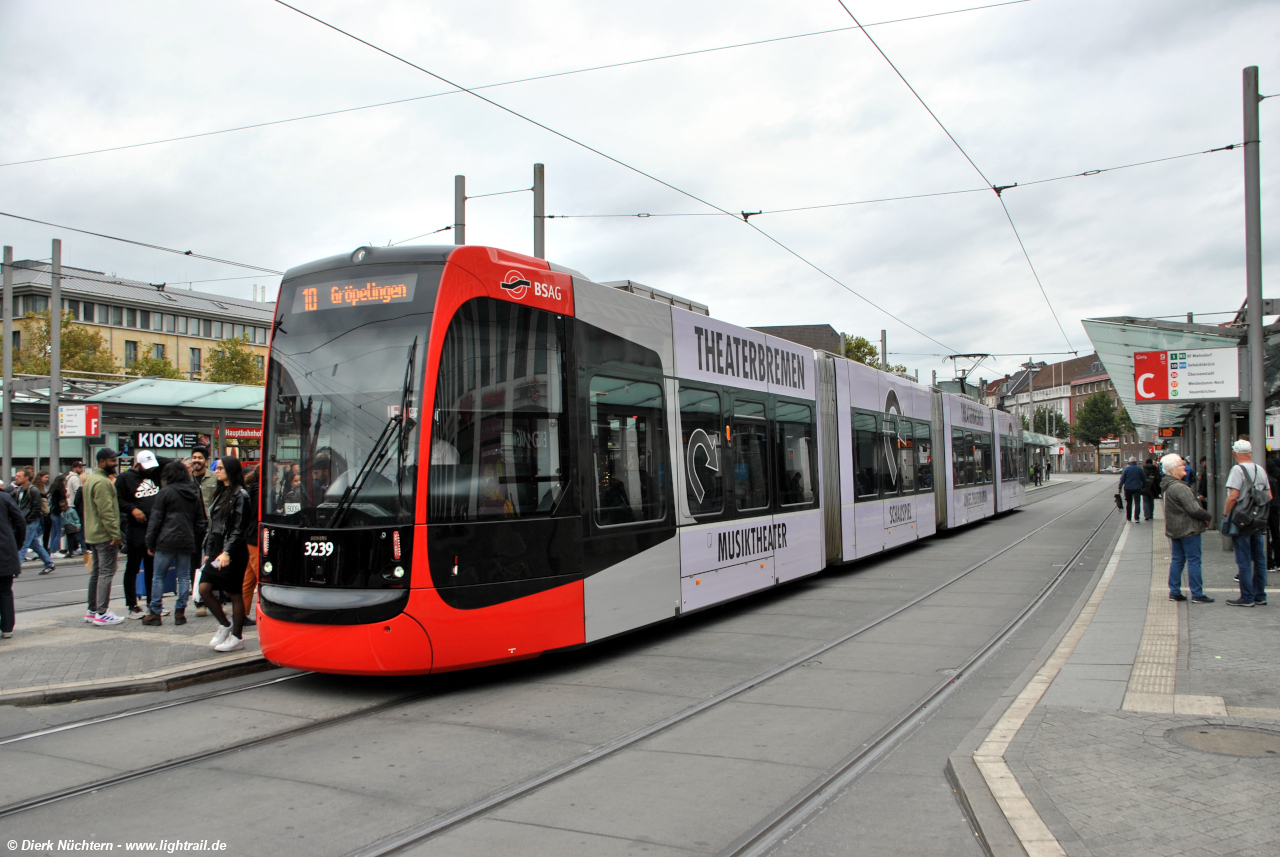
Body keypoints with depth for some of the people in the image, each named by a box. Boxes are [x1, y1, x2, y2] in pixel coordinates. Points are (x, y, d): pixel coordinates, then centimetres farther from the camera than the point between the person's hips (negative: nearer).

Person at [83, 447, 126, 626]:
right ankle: (102, 614, -9)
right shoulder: (102, 482, -17)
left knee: (96, 572, 15)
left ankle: (92, 611, 20)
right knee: (106, 573, -8)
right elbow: (106, 512, -22)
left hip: (93, 535, 10)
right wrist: (115, 535, -21)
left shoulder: (91, 479, 17)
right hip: (105, 536, -10)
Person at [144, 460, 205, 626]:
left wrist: (150, 543, 0)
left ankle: (155, 613, 5)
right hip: (187, 541, 5)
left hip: (167, 541, -5)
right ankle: (180, 612, 7)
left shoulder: (166, 492, -5)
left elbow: (155, 519, -5)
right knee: (184, 576, 8)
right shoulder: (194, 494, 12)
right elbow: (200, 521, 16)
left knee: (158, 576, 4)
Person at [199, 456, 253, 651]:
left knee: (235, 594, 1)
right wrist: (209, 551, 16)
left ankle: (237, 637, 11)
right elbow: (213, 526, 18)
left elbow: (239, 529, -14)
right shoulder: (220, 493, 15)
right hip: (217, 548, 8)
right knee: (204, 588, 0)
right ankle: (225, 625, 16)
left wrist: (227, 552, -21)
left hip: (233, 552, -8)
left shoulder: (240, 495, -10)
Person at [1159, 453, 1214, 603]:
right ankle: (1197, 594, -2)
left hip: (1175, 529, 10)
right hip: (1188, 529, -10)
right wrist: (1209, 517, -6)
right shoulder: (1179, 487, -21)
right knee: (1194, 560, -4)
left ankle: (1174, 592, 14)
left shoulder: (1168, 486, 11)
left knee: (1177, 560, 12)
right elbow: (1194, 509, -20)